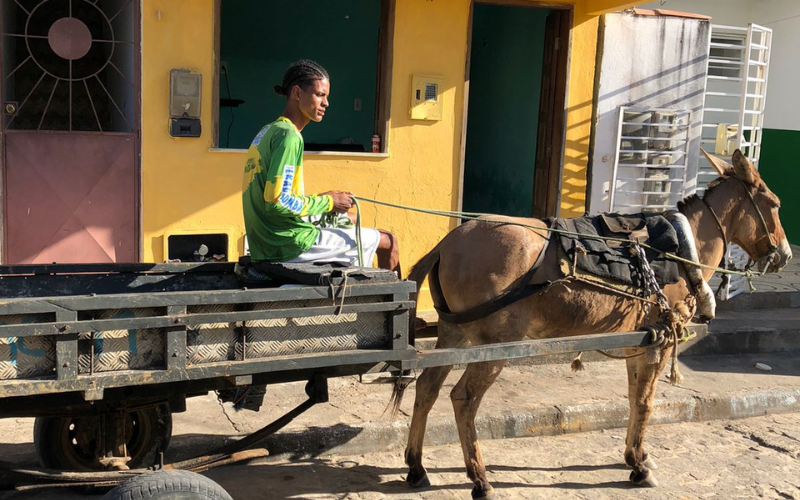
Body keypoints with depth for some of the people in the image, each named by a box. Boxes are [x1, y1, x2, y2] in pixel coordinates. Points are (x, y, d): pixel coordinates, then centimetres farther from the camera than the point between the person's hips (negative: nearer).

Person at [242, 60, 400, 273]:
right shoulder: (289, 136, -17)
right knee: (388, 241, 0)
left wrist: (321, 199, 10)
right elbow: (277, 201, -25)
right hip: (290, 244, -10)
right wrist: (327, 203, -13)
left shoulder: (268, 131, 13)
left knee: (350, 220, 32)